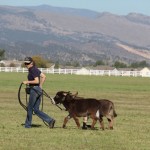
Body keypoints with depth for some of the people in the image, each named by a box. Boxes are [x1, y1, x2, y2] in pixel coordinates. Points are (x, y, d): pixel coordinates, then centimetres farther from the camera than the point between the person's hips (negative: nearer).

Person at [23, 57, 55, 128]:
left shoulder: (32, 70, -14)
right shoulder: (35, 69, 14)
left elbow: (36, 81, -22)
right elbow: (44, 76, 19)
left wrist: (27, 82, -15)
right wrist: (40, 85, 18)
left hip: (34, 90, -9)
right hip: (38, 90, 9)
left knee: (30, 108, 4)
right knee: (36, 109, 9)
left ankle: (28, 124, 14)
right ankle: (50, 120, 1)